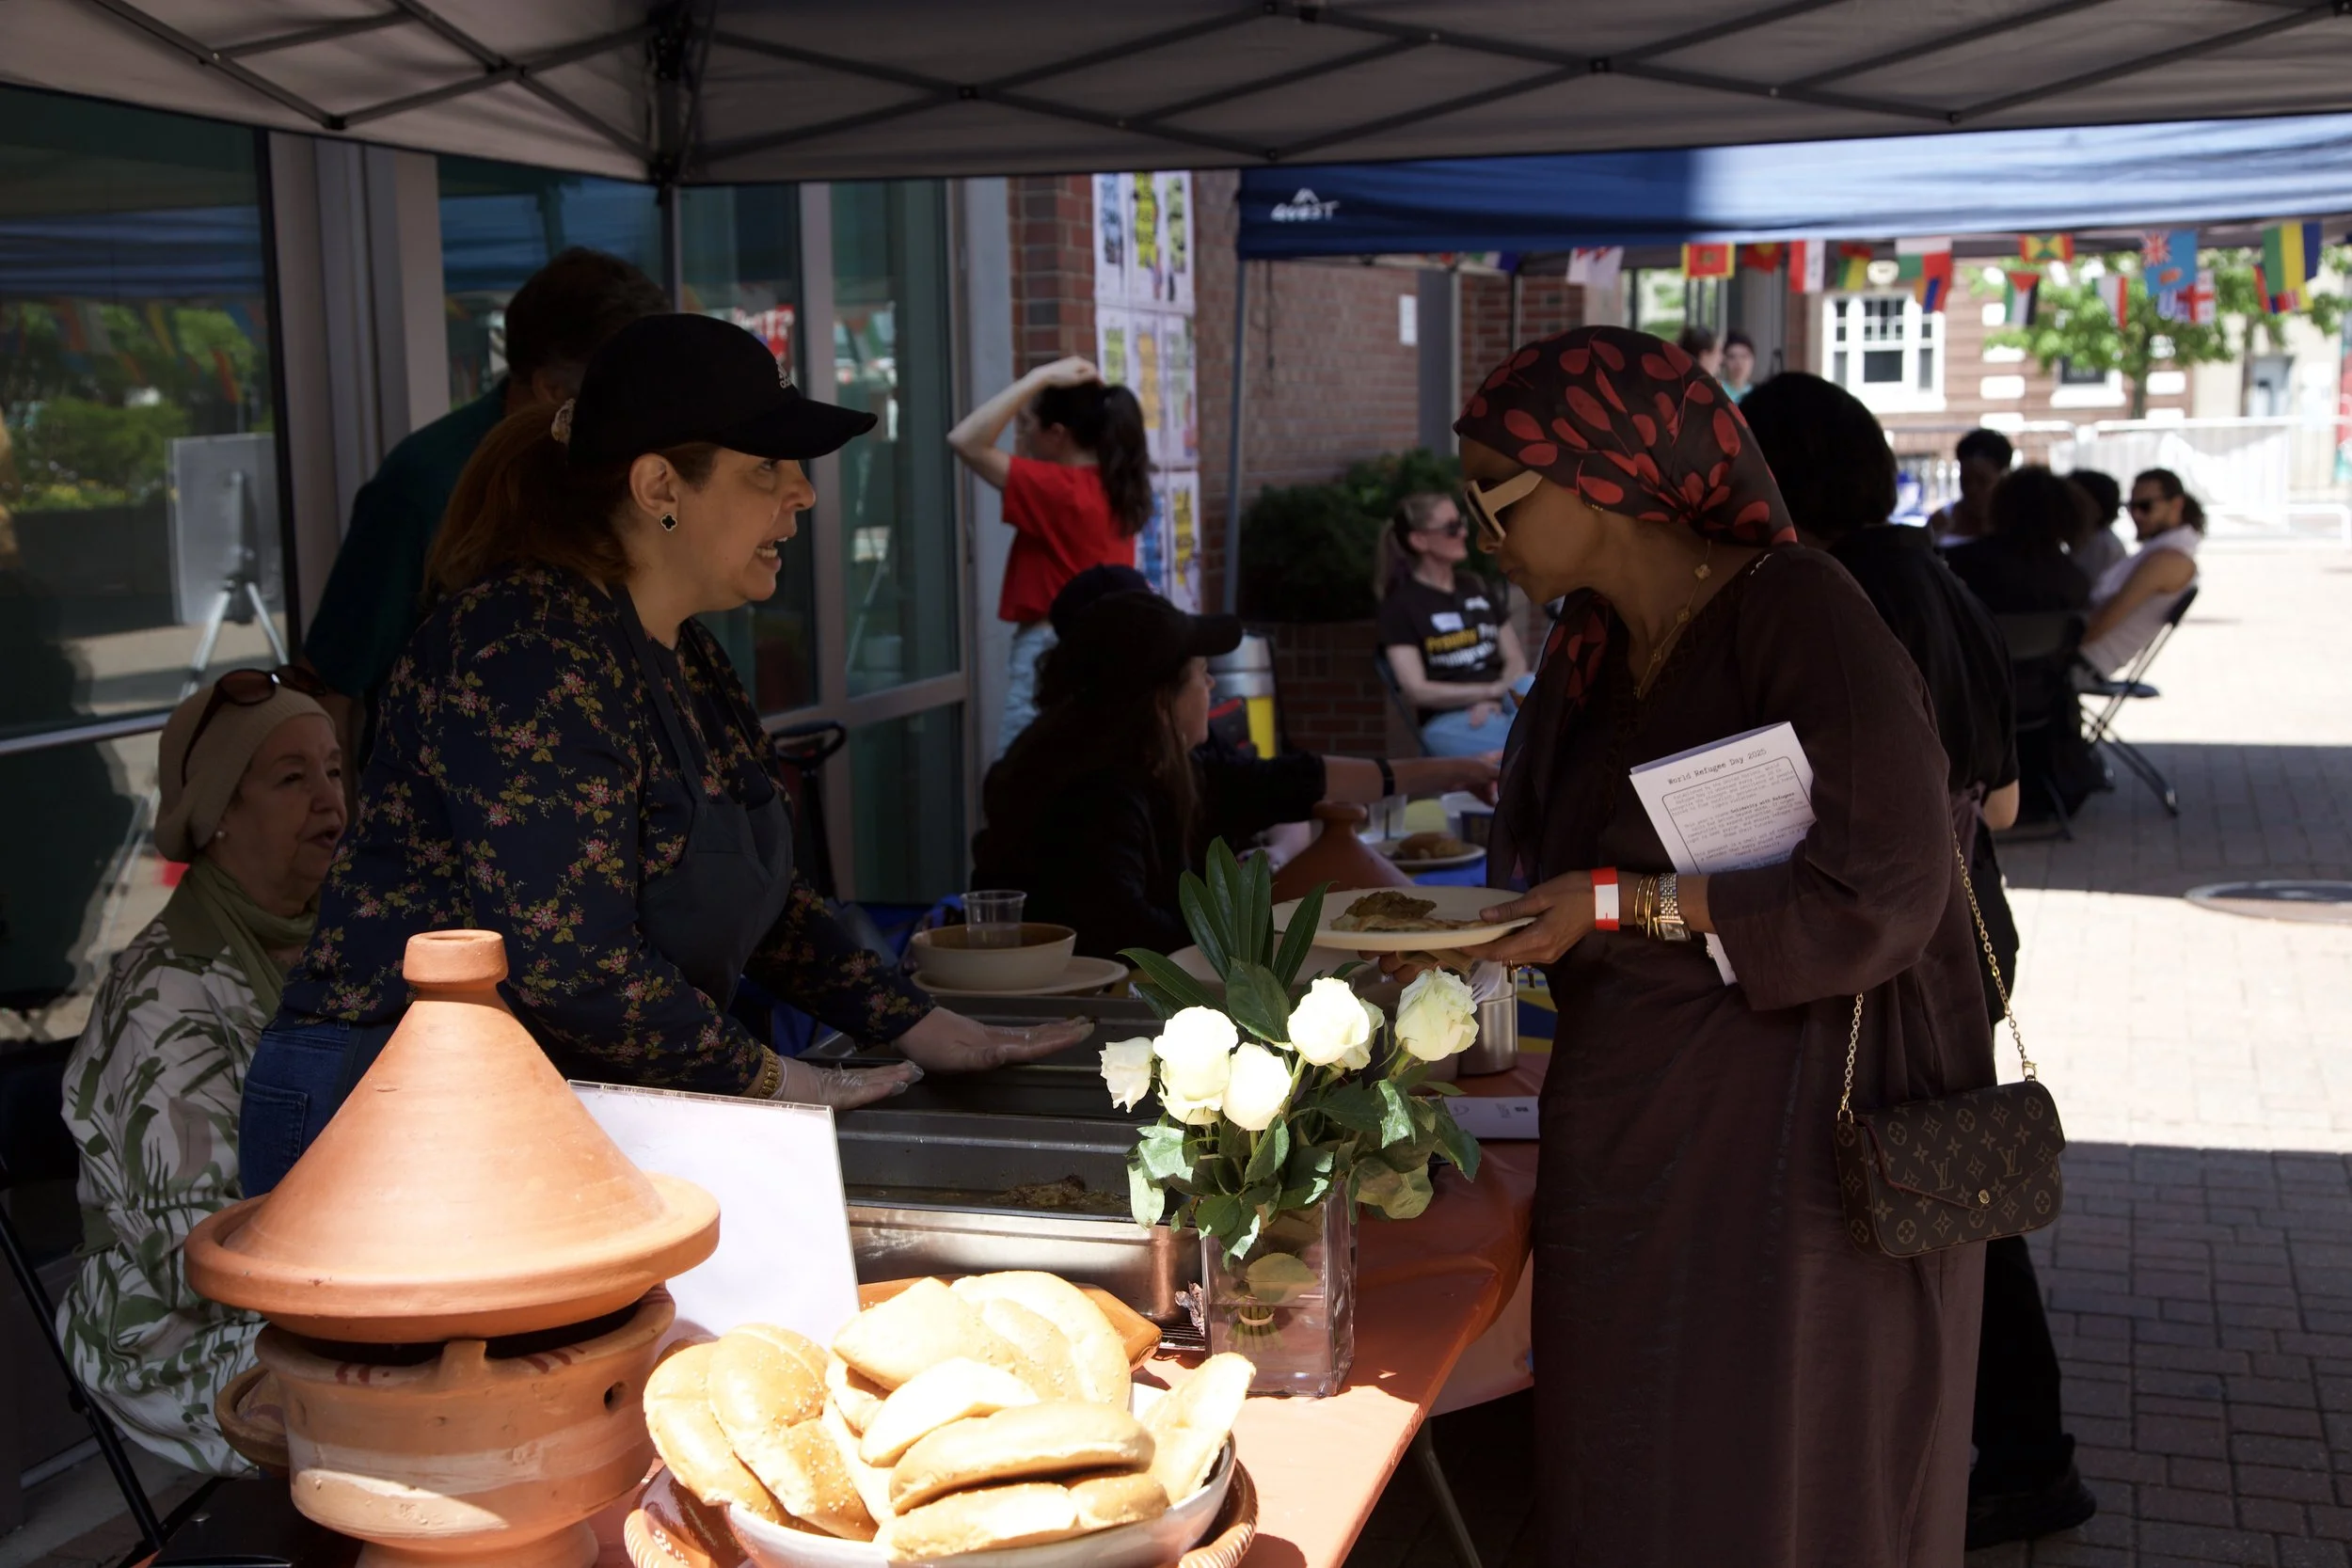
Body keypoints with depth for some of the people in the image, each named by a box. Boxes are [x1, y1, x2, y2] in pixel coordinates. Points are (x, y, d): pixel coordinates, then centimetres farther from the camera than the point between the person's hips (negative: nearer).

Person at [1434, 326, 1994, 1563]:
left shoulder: (1796, 614, -16)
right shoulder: (1593, 647, 9)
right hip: (1632, 1135, 8)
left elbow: (1881, 895, -21)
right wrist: (1468, 931, 2)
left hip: (1781, 1137, -8)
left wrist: (1624, 904, -20)